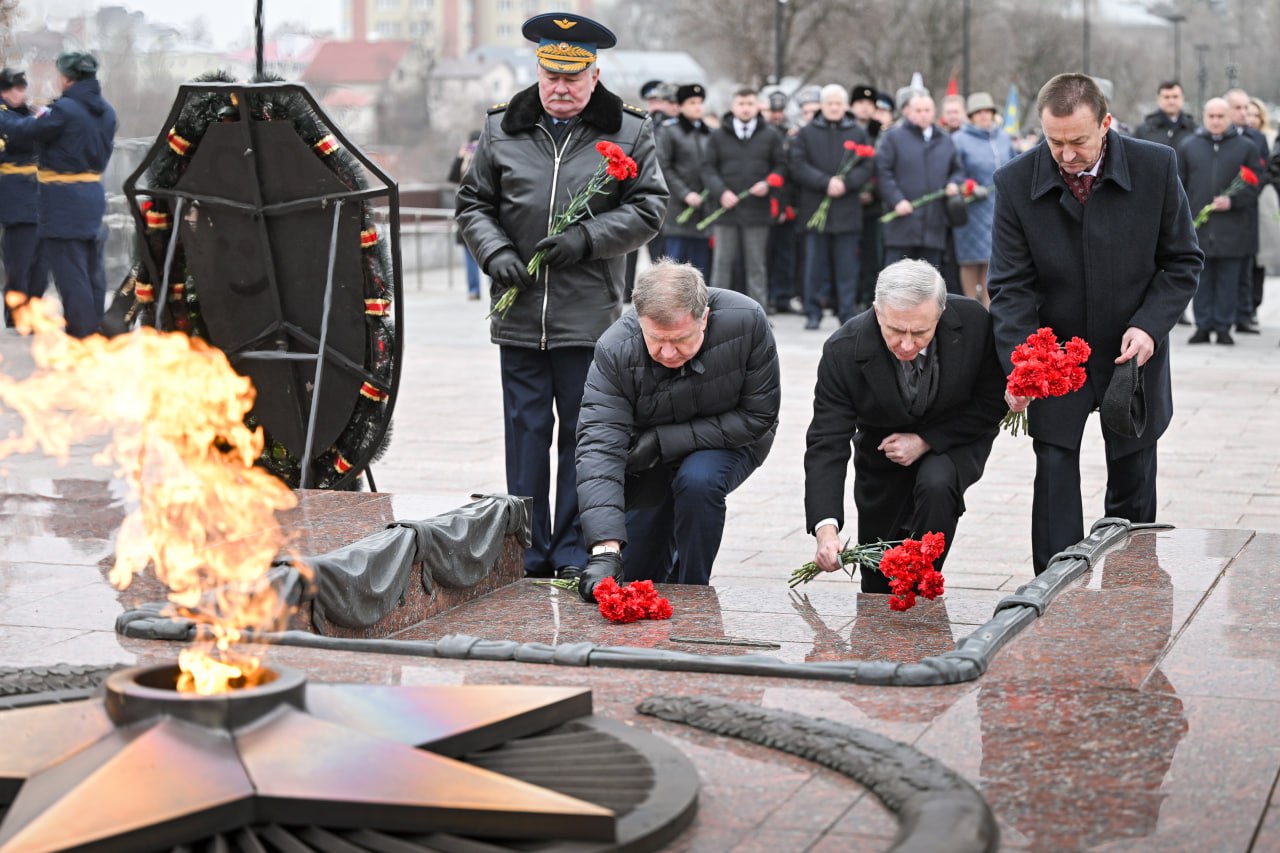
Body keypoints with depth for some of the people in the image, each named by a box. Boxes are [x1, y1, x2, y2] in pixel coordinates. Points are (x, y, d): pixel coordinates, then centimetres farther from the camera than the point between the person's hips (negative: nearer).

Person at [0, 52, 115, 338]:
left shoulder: (64, 110, -16)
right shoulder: (106, 112, 9)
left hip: (64, 201, -8)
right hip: (93, 194, 8)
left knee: (70, 273, -4)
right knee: (92, 269, 14)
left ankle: (81, 334, -4)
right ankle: (95, 328, 20)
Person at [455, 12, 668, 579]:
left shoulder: (628, 134, 3)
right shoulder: (502, 130, 8)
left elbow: (648, 209, 1)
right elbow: (473, 203, 13)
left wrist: (585, 239, -12)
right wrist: (496, 254, -5)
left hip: (590, 316, -2)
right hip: (519, 314, 2)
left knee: (584, 436, 4)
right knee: (526, 433, 7)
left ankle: (576, 554, 13)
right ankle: (527, 556, 15)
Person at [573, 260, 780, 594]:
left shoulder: (746, 321, -31)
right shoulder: (614, 351, -32)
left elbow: (757, 416, -23)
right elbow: (599, 446, -38)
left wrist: (663, 441, -28)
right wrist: (605, 550, -49)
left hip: (727, 441, -1)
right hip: (650, 462, 1)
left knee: (698, 480, -34)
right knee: (634, 578, 6)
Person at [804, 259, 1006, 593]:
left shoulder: (974, 323, -30)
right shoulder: (843, 351, -31)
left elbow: (991, 403, -15)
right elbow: (827, 444, -31)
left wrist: (925, 440, -25)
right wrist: (826, 527, -44)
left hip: (953, 440, -1)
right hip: (884, 452, 1)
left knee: (936, 486, -35)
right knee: (878, 583, 6)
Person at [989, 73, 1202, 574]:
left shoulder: (1156, 167, -13)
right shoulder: (1017, 182, -13)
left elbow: (1183, 261, -2)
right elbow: (1011, 285, -13)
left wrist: (1150, 325, -17)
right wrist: (1019, 365, -27)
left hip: (1132, 353, 1)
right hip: (1055, 354, -1)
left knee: (1133, 484, 10)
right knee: (1054, 475, -9)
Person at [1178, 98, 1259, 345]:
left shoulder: (1245, 147, 7)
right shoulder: (1188, 146, 10)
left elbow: (1254, 187, 6)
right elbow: (1179, 186, 11)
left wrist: (1232, 201, -11)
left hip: (1232, 230, -1)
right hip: (1198, 228, 1)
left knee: (1228, 282, 2)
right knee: (1202, 281, 4)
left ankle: (1224, 327, 10)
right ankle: (1203, 327, 11)